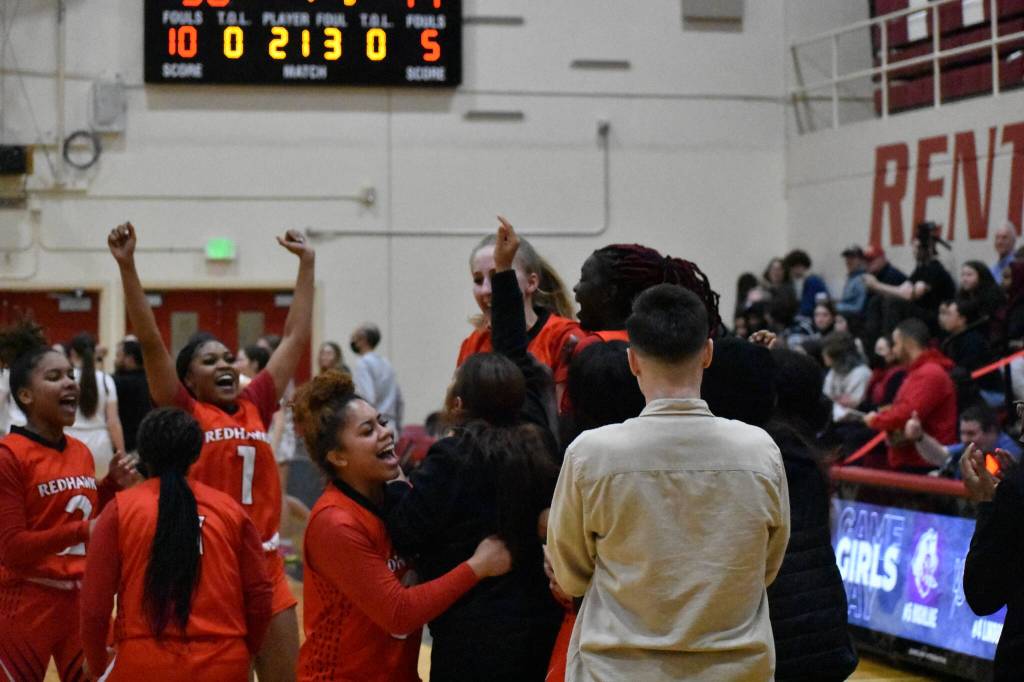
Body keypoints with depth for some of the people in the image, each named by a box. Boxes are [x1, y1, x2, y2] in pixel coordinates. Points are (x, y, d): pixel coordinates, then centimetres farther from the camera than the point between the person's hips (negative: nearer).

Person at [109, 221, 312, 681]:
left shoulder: (255, 407, 10)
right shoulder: (184, 413, -2)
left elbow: (296, 337, 15)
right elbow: (150, 341, -11)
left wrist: (307, 262, 16)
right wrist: (126, 266, -19)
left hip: (266, 570, 5)